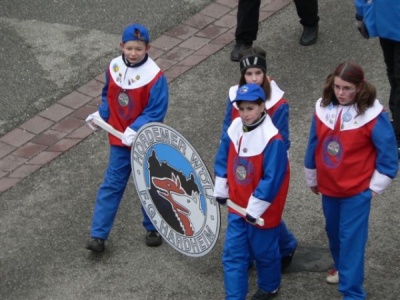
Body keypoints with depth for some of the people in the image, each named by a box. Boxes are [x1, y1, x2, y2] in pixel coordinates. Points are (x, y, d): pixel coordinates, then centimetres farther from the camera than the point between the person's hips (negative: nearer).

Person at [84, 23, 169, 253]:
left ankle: (154, 228, 35)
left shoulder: (155, 77, -21)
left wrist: (135, 130, -28)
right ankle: (99, 235, 8)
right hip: (119, 139, 4)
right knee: (112, 185, 6)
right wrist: (101, 114, -2)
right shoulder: (114, 67, -5)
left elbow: (156, 112, -21)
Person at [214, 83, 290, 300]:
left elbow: (272, 179, -23)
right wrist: (220, 190, 11)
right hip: (237, 206, 6)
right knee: (233, 254, 6)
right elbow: (223, 159, 10)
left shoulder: (273, 140, -25)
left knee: (263, 251, 15)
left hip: (262, 210, -5)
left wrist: (255, 208, -19)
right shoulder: (234, 128, -4)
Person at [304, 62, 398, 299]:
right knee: (333, 231, 23)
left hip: (357, 190, -5)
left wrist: (376, 186, -6)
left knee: (352, 238, -5)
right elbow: (314, 145, 7)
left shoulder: (373, 115, -20)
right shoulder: (323, 108, -6)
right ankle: (342, 267, 48)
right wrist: (312, 178, 16)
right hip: (328, 187, 6)